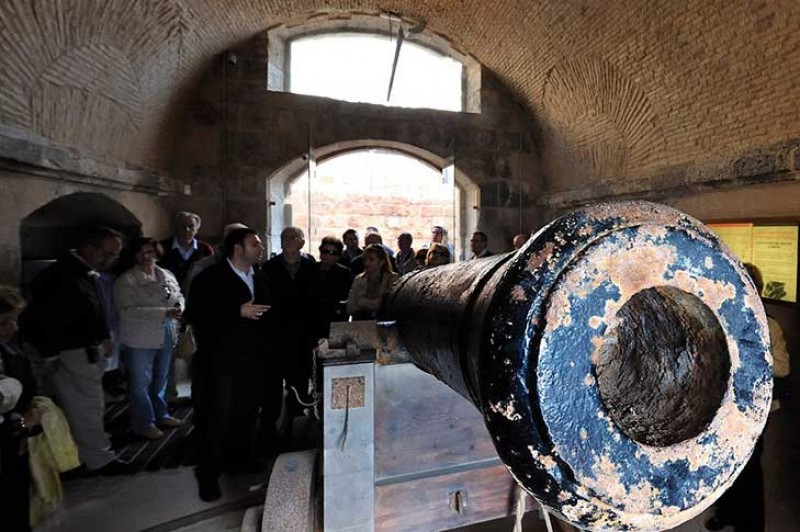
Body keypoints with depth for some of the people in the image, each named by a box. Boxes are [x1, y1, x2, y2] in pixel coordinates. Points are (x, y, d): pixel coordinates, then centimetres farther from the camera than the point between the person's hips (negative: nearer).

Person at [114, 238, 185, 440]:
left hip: (166, 338, 6)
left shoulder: (167, 275, 7)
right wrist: (164, 312, -28)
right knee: (141, 383, 7)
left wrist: (179, 307, -9)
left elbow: (179, 296, 16)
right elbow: (127, 311, -21)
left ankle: (161, 415, 35)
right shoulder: (126, 280, -12)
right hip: (140, 341, -6)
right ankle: (144, 424, 22)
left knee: (160, 380, 19)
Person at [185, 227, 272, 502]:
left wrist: (265, 349, 8)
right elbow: (195, 315, -18)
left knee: (247, 413, 13)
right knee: (217, 417, 1)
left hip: (252, 358, 5)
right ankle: (208, 475, 18)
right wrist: (238, 311, -24)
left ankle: (240, 461, 33)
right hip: (220, 359, -5)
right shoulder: (210, 277, -9)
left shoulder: (259, 276, 8)